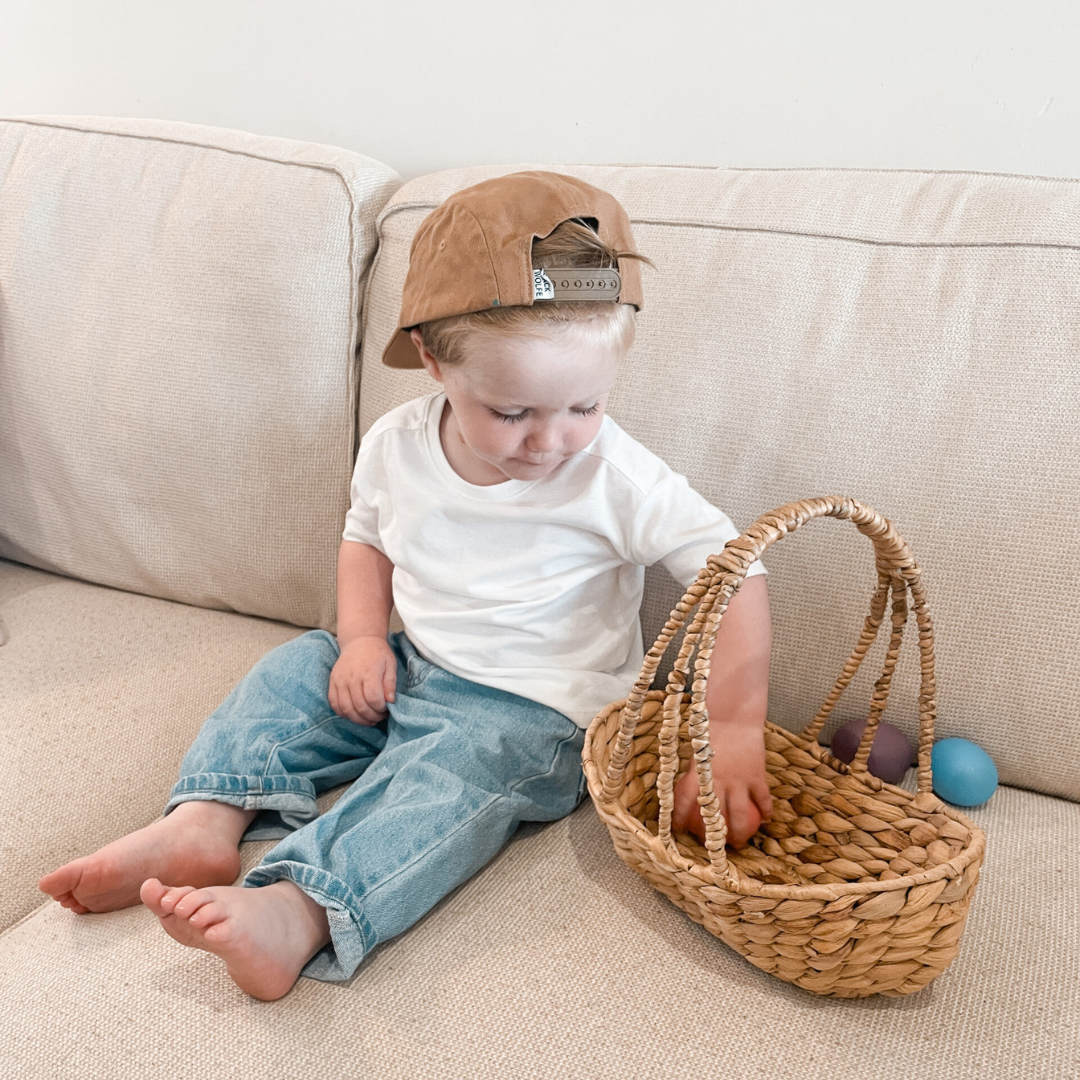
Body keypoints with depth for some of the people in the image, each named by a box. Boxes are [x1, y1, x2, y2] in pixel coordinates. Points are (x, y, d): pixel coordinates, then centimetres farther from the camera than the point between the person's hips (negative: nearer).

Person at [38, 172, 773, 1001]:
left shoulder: (614, 476, -21)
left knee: (448, 774, -32)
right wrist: (364, 638, -4)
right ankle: (206, 824, -11)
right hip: (406, 674, 6)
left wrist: (734, 730, -28)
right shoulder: (397, 445, -6)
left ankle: (297, 913, -46)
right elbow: (366, 537, 14)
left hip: (532, 710, -6)